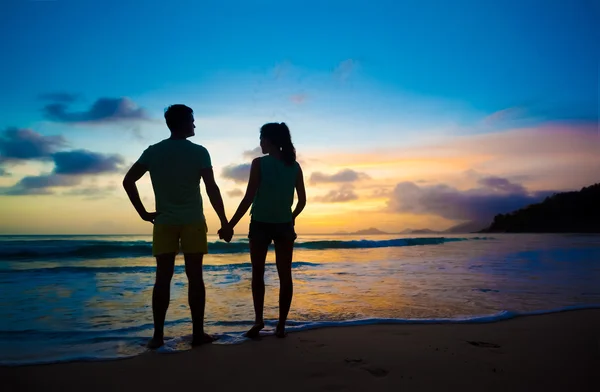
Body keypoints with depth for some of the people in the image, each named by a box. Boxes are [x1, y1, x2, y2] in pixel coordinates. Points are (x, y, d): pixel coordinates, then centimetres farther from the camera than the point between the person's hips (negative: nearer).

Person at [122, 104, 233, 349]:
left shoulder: (153, 152, 5)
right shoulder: (199, 152, -4)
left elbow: (128, 181, 0)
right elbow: (212, 189, -9)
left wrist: (143, 213, 5)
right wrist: (224, 222, -5)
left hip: (164, 223, 3)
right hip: (193, 222, -2)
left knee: (163, 278, 6)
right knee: (194, 277, 2)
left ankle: (158, 335, 8)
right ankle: (198, 333, 8)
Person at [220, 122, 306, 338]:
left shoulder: (259, 163, -10)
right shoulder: (295, 166, 1)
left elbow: (248, 199, -13)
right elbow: (302, 200, 5)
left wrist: (230, 225, -7)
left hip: (260, 224, -2)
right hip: (284, 225, 3)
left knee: (258, 273, 13)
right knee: (285, 275, 7)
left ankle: (258, 320, 10)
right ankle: (281, 324, 10)